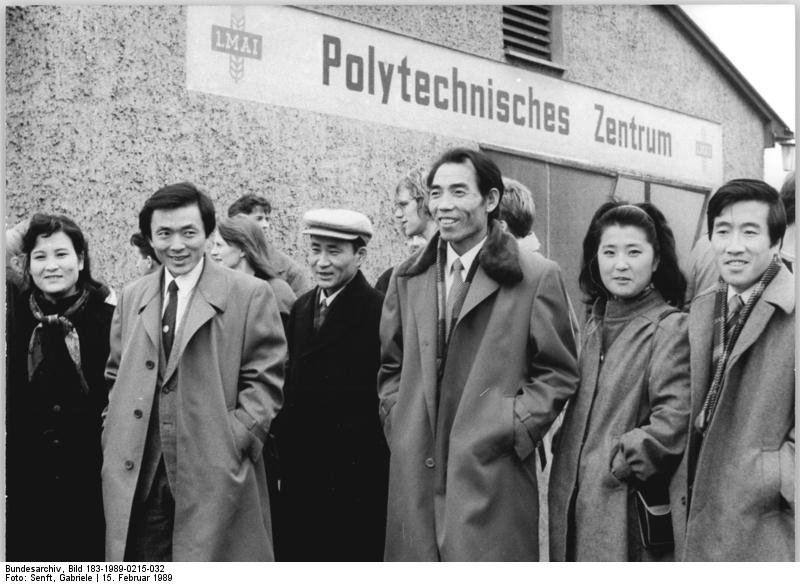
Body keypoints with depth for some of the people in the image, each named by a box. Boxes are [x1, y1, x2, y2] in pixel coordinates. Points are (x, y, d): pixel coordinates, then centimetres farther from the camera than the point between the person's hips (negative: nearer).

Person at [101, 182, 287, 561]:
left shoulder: (250, 295, -1)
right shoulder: (132, 297, 14)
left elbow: (265, 383, -3)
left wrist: (233, 442, -13)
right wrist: (114, 438, 8)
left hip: (216, 481, -4)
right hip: (137, 481, 4)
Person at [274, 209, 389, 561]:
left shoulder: (379, 313, -12)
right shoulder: (301, 309, 10)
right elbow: (292, 389, 13)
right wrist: (284, 458, 9)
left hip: (355, 482, -6)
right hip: (299, 475, 6)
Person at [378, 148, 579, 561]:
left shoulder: (536, 276, -1)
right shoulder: (408, 278, 13)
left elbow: (558, 373, 1)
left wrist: (513, 429, -8)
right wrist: (397, 424, 8)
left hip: (492, 475, -4)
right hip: (415, 474, 4)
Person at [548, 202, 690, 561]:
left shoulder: (671, 327, -10)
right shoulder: (595, 324, 13)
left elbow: (674, 422, -18)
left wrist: (618, 462, -14)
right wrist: (563, 450, 5)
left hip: (626, 507, -6)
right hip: (572, 500, 6)